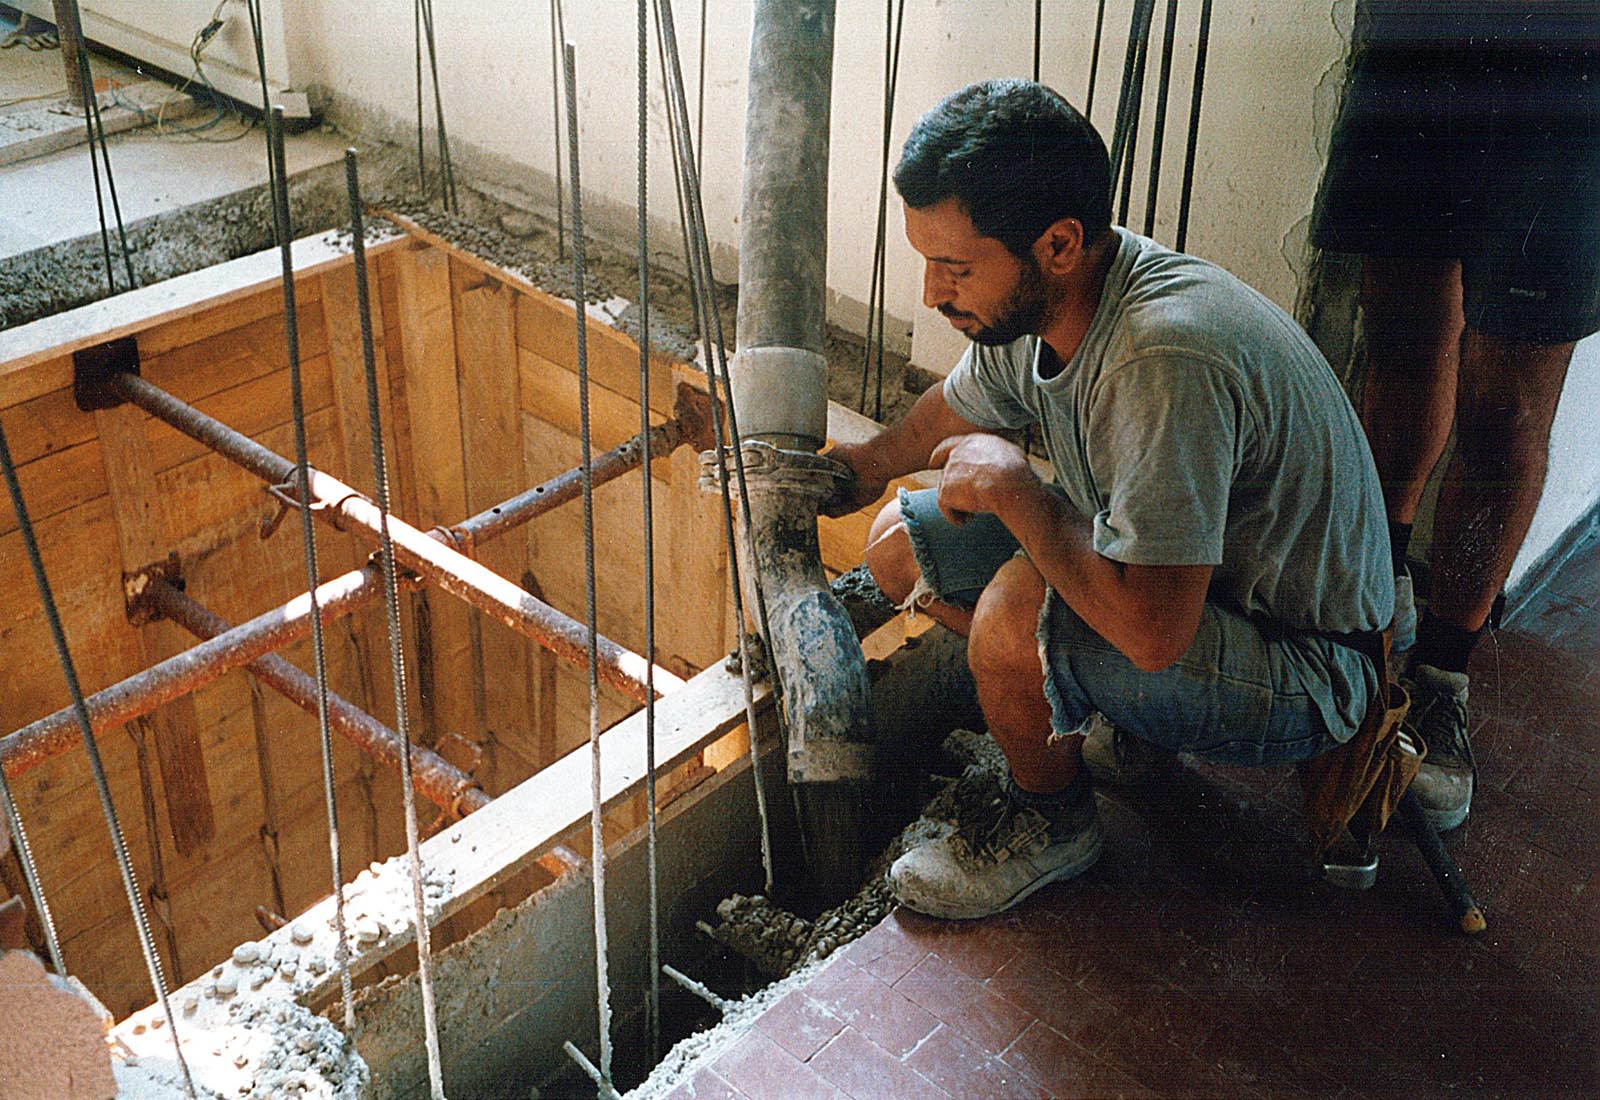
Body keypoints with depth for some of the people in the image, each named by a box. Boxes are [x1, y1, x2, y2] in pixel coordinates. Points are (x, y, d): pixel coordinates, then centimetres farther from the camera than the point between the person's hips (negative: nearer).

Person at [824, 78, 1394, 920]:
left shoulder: (1168, 355, -37)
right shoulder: (1034, 299, -9)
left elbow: (1149, 628, -40)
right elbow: (958, 408, 18)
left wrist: (1010, 485, -29)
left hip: (1299, 676, -9)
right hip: (1157, 570, 9)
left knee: (1017, 608, -34)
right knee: (900, 544, 5)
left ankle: (1051, 824, -1)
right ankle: (1120, 716, 16)